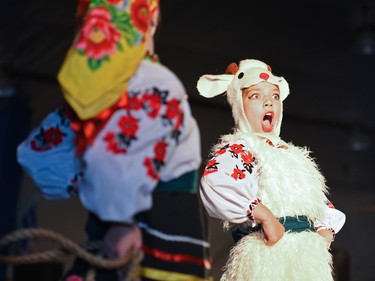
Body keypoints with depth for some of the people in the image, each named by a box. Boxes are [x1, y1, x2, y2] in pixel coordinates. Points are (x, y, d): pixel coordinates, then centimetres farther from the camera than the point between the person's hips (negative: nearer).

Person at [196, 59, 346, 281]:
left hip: (310, 260, 7)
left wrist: (324, 232, 4)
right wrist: (265, 215, -24)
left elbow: (326, 206, 24)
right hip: (267, 258, -7)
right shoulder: (238, 150, -5)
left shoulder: (292, 154, 20)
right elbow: (214, 183, -28)